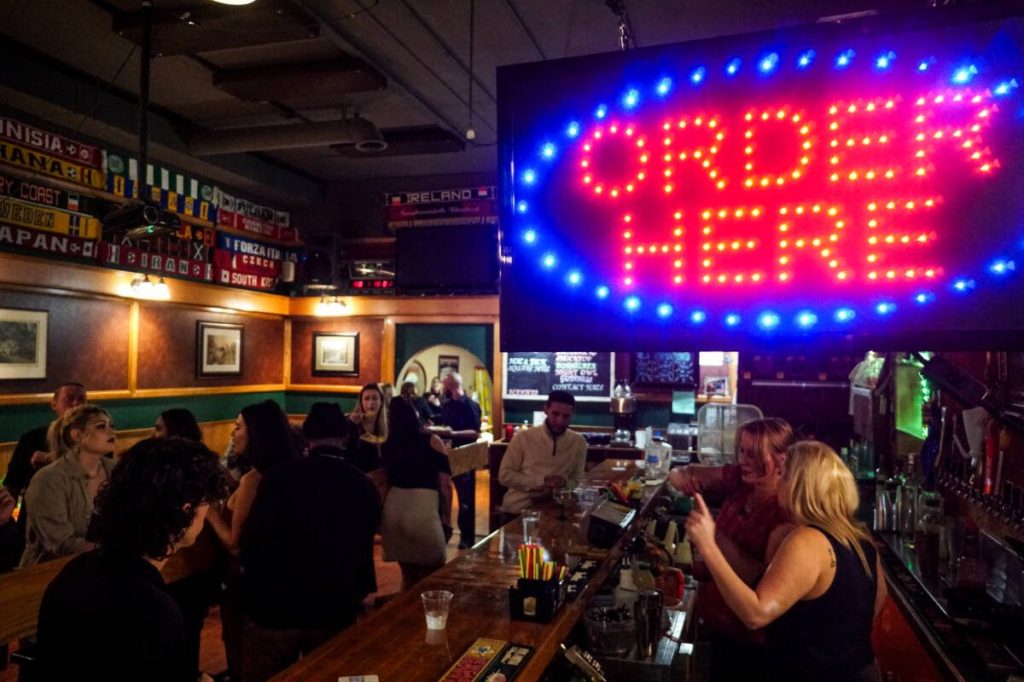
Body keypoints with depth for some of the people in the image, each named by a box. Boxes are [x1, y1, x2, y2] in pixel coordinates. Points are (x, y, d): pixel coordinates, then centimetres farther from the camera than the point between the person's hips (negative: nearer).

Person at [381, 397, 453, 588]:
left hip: (393, 509, 4)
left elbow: (386, 480, 12)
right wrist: (447, 519, 6)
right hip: (423, 510, -4)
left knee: (408, 576, 20)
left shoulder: (387, 445, 8)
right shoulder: (432, 441, 0)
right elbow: (445, 485, -1)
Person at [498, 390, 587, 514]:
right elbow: (505, 476, -4)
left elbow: (577, 481, 9)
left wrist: (564, 485, -13)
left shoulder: (579, 442, 3)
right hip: (519, 506, -2)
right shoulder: (523, 437, -3)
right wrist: (542, 481, -14)